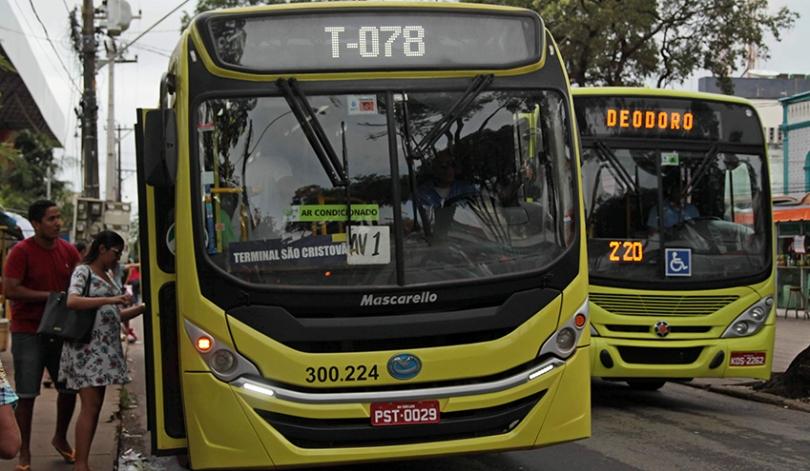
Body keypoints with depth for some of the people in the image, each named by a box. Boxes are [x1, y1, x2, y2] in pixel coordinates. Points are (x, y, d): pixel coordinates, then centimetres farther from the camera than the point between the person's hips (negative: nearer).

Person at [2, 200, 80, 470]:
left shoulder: (68, 251, 5)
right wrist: (50, 296, -18)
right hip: (27, 333, -5)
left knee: (70, 387, 9)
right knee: (26, 394, -3)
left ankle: (60, 438, 32)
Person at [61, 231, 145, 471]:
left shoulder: (109, 276, 18)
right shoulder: (83, 272, -6)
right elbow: (72, 301, -23)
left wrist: (144, 307, 12)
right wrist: (111, 300, -28)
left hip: (106, 349, 8)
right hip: (85, 349, -8)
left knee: (96, 406, 7)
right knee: (90, 406, -13)